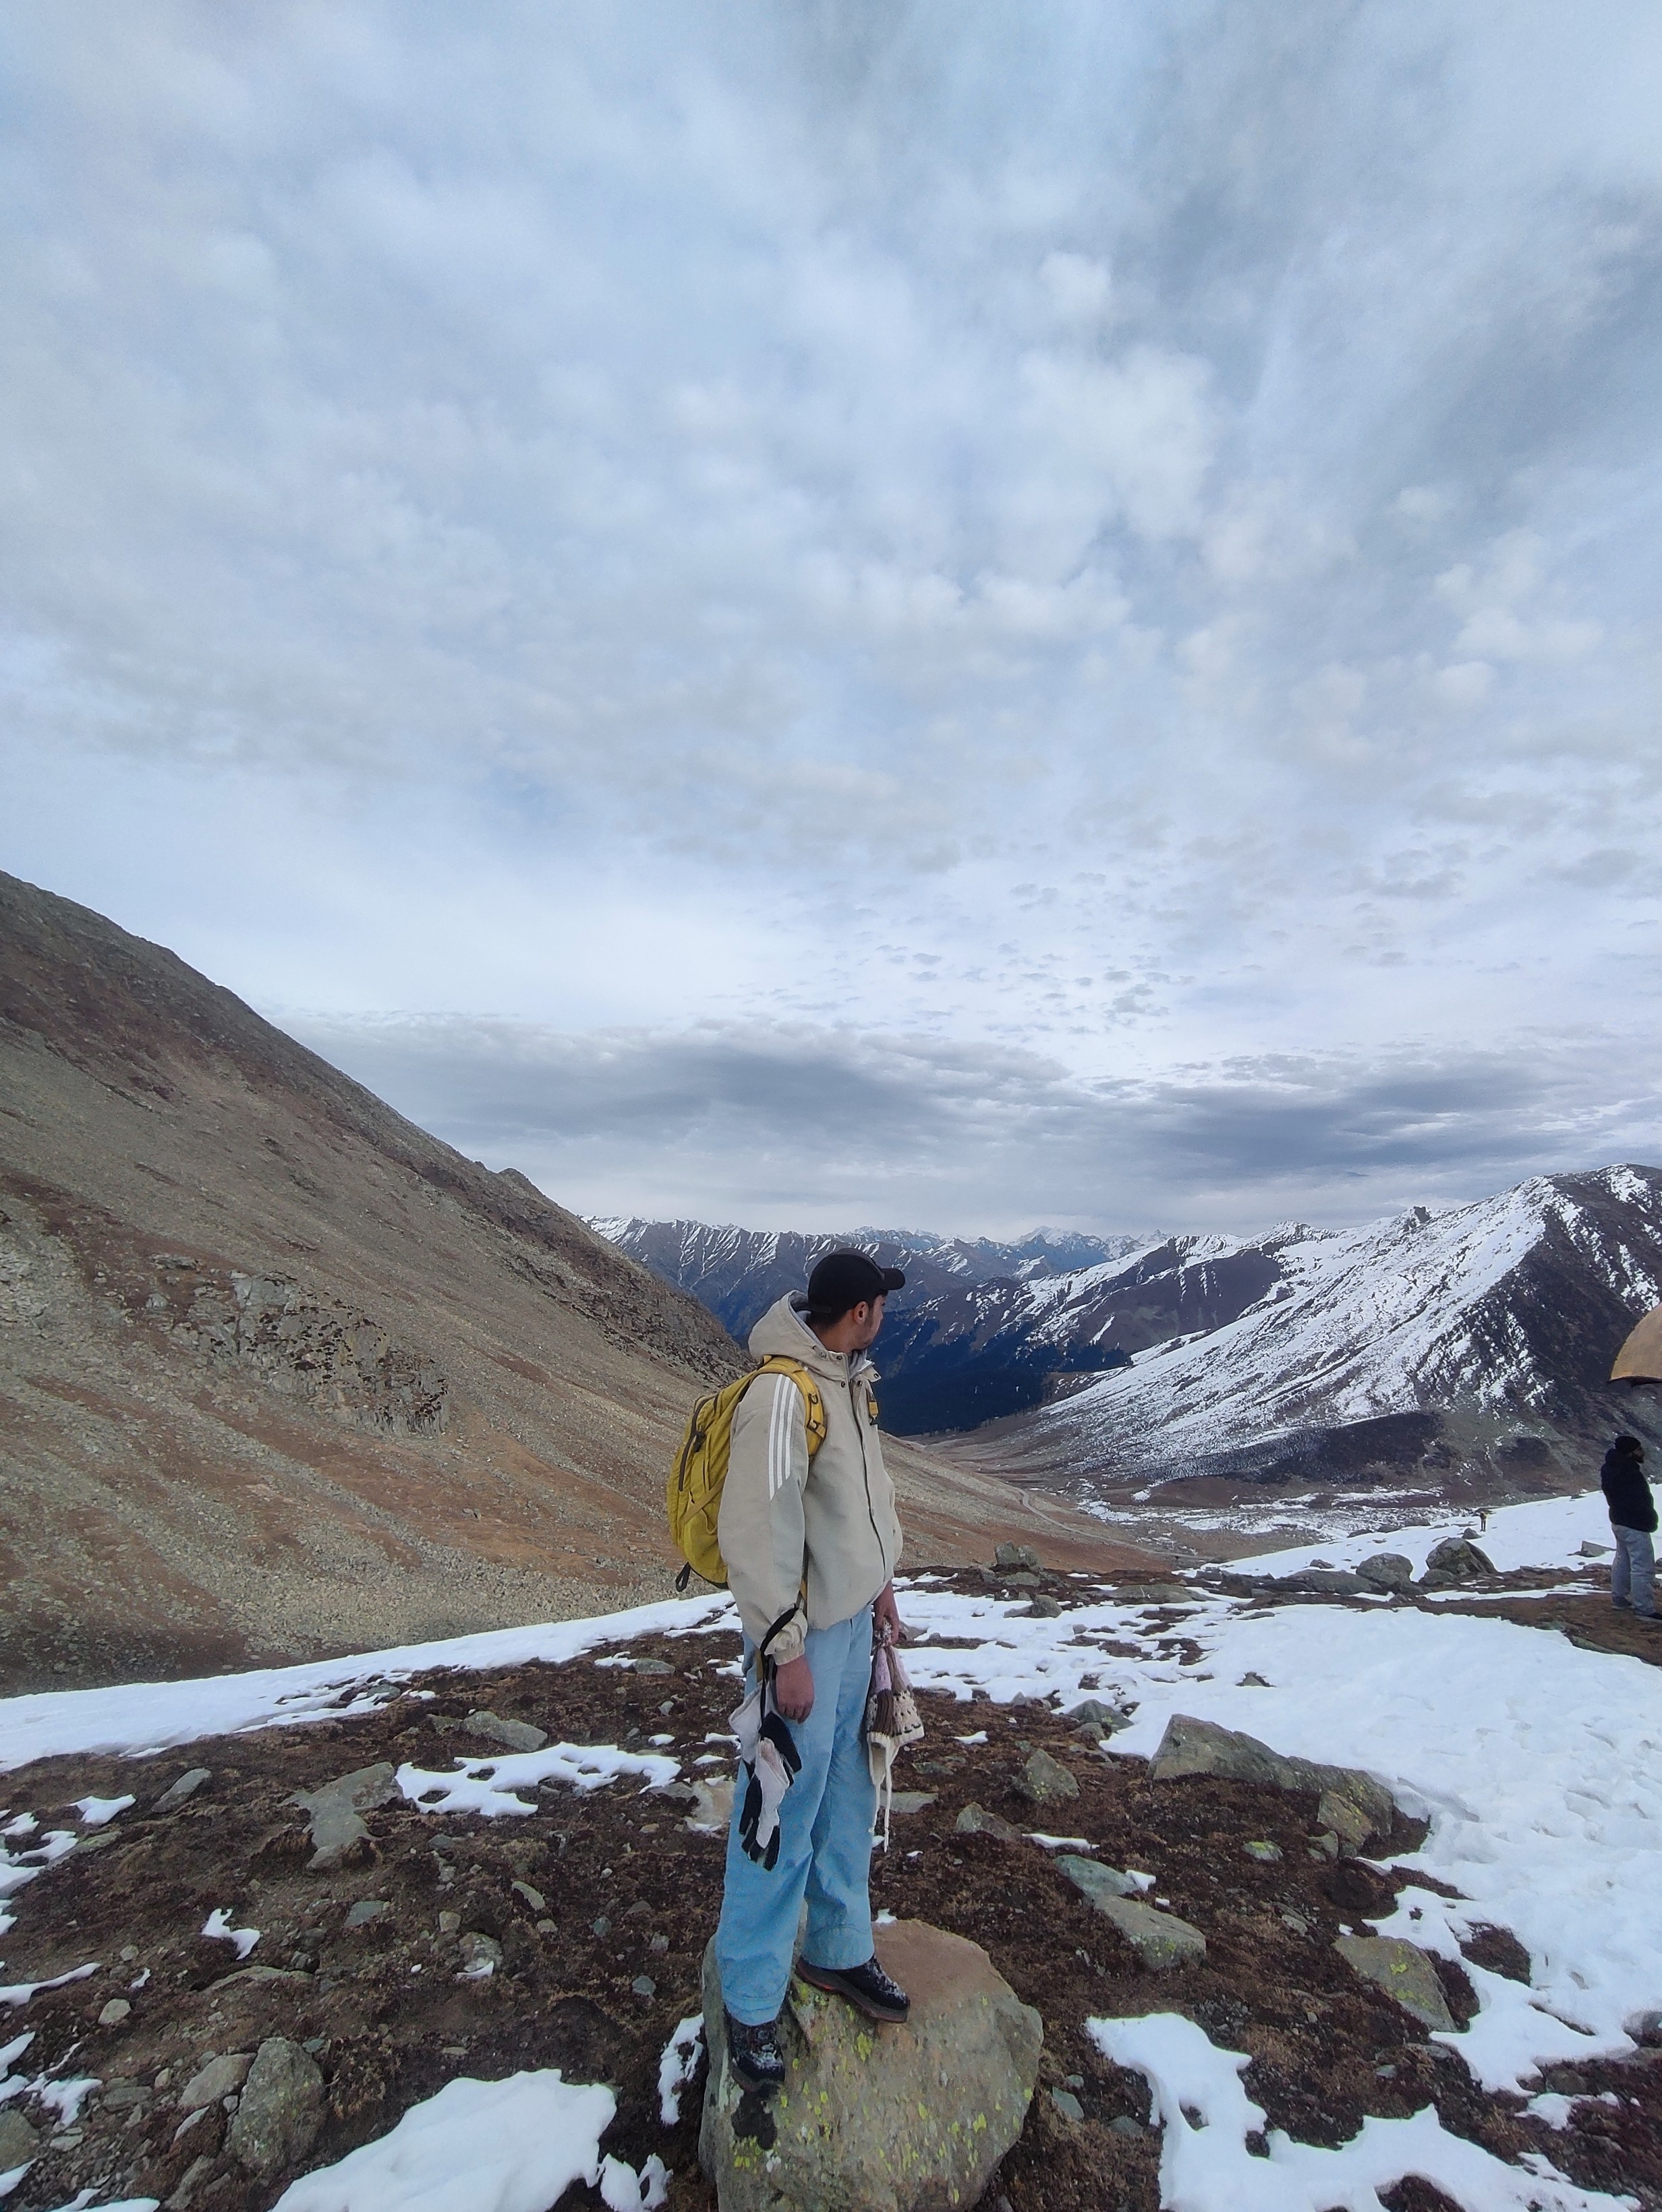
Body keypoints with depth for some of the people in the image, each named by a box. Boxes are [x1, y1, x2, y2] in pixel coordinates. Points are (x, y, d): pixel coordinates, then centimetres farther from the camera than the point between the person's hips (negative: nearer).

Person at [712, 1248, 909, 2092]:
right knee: (783, 1815, 7)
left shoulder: (852, 1381, 2)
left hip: (854, 1620, 8)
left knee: (847, 1799, 22)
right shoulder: (782, 1394, -26)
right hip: (805, 1636, -8)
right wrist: (784, 1650, -20)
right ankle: (750, 2001, 28)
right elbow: (757, 1531, -25)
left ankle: (839, 1951, 43)